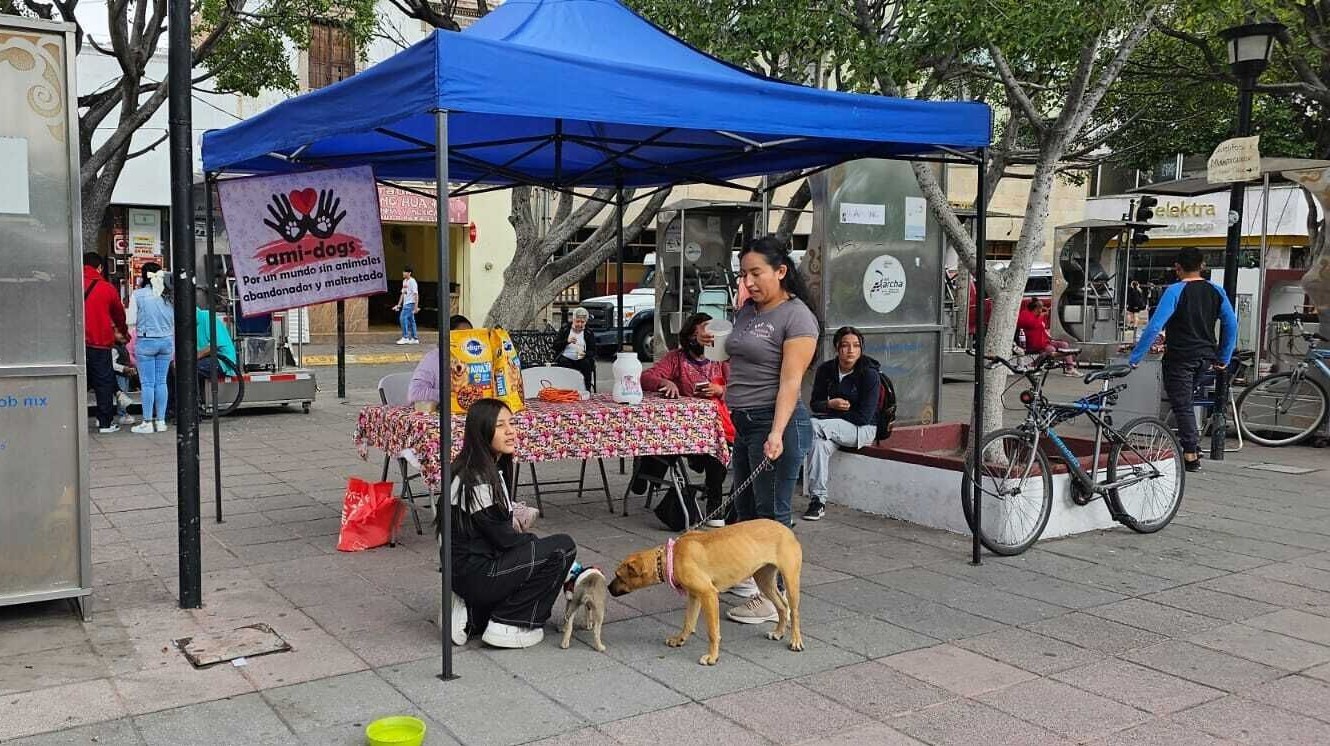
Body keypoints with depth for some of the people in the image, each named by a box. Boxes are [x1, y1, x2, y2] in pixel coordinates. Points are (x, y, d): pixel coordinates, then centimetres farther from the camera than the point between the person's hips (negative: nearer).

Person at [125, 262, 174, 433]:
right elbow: (175, 322, 8)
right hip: (167, 341, 3)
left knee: (147, 383, 1)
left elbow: (131, 321, -4)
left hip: (146, 341, -3)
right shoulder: (169, 294, 2)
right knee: (161, 382, 9)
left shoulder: (138, 295, -7)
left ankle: (147, 423, 5)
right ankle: (161, 421, 12)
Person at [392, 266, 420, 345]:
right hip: (405, 304, 9)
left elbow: (416, 294, -14)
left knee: (403, 319, -15)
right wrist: (399, 305, 20)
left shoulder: (412, 281, -11)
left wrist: (416, 306, -18)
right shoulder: (404, 281, 15)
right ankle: (414, 339, 13)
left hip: (410, 303, -9)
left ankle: (405, 338, -13)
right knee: (411, 320, 9)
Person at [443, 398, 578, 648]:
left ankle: (472, 615, 15)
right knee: (563, 547, -11)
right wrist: (538, 542, -2)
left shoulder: (489, 468, 8)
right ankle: (506, 626, -4)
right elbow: (504, 538, -17)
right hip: (476, 574, -10)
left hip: (467, 568, 10)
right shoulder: (478, 479, -22)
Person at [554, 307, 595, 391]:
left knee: (586, 363, -32)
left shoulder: (589, 333, 9)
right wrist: (567, 341, -17)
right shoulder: (565, 329, 8)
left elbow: (593, 351, 5)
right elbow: (555, 345, 2)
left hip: (581, 359, 0)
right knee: (563, 362, -33)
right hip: (566, 358, 0)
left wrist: (585, 354, -19)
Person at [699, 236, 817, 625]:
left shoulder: (797, 317, -12)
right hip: (743, 421, 9)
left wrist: (777, 433, -25)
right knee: (745, 506, 17)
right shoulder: (747, 311, 12)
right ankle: (751, 577, 33)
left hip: (774, 422, -9)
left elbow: (790, 382, -19)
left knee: (771, 512, -3)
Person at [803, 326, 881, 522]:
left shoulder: (869, 374, -13)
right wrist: (830, 404, -14)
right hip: (832, 426, 5)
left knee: (812, 426, -29)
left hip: (862, 429, -4)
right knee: (821, 444, -33)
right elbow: (814, 404, 8)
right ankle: (818, 500, -32)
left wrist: (832, 412, -12)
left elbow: (864, 416, -16)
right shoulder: (826, 370, 2)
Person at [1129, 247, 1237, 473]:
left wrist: (1135, 358, -15)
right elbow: (1231, 324, 9)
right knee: (1186, 400, 23)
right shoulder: (1216, 291, 5)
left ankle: (1191, 455, 1)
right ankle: (1194, 444, 21)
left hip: (1180, 357, -6)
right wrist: (1224, 359, 17)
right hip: (1206, 358, 6)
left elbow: (1154, 327, -18)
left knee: (1182, 405, 1)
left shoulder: (1175, 291, -12)